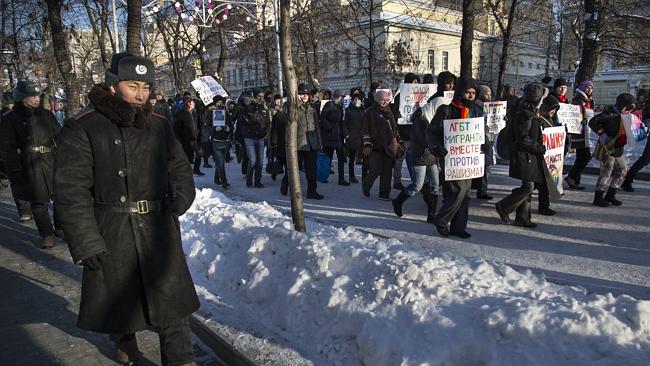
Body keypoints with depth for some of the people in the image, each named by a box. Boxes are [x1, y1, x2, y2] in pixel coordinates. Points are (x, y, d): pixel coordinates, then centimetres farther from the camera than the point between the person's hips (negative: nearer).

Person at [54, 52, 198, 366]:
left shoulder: (159, 126, 7)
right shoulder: (82, 129, -7)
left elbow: (180, 166, 19)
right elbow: (71, 190, -11)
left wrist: (181, 197, -1)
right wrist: (85, 243, -14)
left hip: (159, 230, 3)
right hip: (110, 236, -2)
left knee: (171, 295, 5)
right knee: (117, 297, 16)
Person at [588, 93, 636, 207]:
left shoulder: (623, 114, 10)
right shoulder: (610, 113, -17)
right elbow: (593, 122, -23)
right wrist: (602, 134, -24)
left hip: (618, 148, 10)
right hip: (608, 147, -10)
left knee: (623, 170, 14)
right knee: (606, 173, -4)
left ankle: (610, 196, 24)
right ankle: (598, 198, 8)